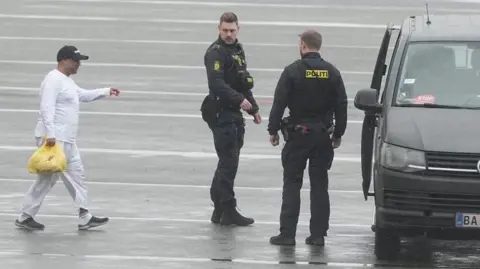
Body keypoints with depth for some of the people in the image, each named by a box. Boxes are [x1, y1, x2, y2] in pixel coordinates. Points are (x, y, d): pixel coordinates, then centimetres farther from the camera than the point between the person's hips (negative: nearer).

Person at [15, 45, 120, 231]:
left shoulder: (67, 81, 18)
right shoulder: (53, 80, -15)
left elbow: (83, 95, 36)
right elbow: (47, 108, -25)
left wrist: (106, 92, 31)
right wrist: (50, 135, -32)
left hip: (67, 140, 11)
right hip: (53, 139, -11)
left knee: (76, 175, 11)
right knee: (47, 178, -8)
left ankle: (84, 217, 14)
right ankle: (25, 217, 0)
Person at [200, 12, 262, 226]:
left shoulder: (238, 50, 17)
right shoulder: (216, 52, -13)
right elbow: (217, 84, -26)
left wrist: (253, 109, 26)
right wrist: (240, 99, -34)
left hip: (234, 113, 10)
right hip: (221, 114, -10)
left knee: (228, 161, 13)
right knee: (229, 162, -10)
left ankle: (219, 210, 20)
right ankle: (228, 212, -8)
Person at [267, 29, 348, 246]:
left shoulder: (292, 71, -9)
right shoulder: (332, 73, 2)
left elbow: (279, 103, -9)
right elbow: (341, 106, 5)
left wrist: (273, 130, -1)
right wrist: (338, 133, 13)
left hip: (298, 133, -3)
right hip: (323, 136, 3)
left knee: (292, 185, 2)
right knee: (319, 185, 7)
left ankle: (287, 233, -1)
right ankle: (318, 234, 6)